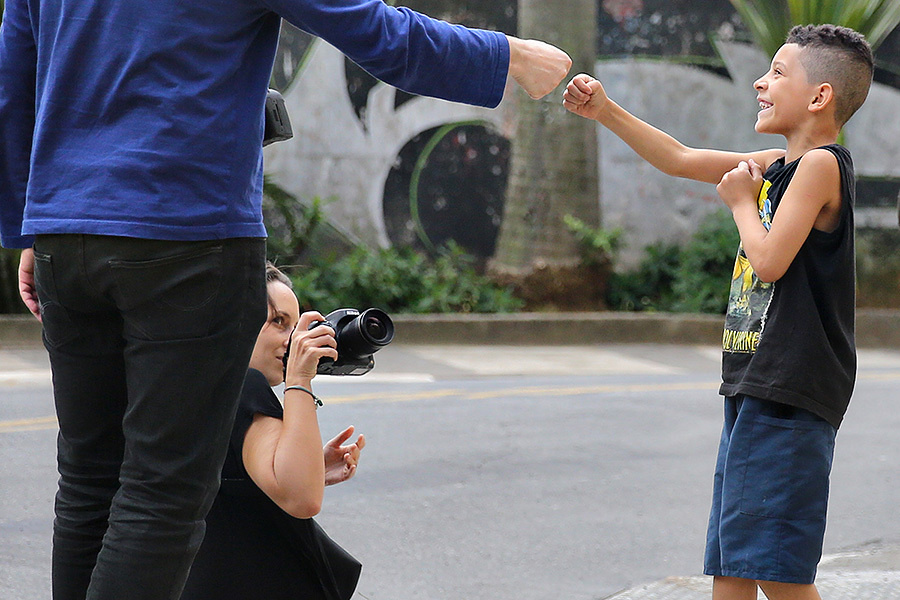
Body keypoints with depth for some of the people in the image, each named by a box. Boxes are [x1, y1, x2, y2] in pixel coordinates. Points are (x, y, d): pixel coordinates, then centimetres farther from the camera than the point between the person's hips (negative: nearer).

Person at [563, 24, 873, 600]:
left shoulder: (822, 164, -11)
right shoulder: (776, 165, 15)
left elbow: (769, 261, -20)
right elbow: (681, 160, 25)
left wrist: (741, 201, -2)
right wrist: (606, 111, 20)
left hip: (787, 396, -9)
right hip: (754, 388, 9)